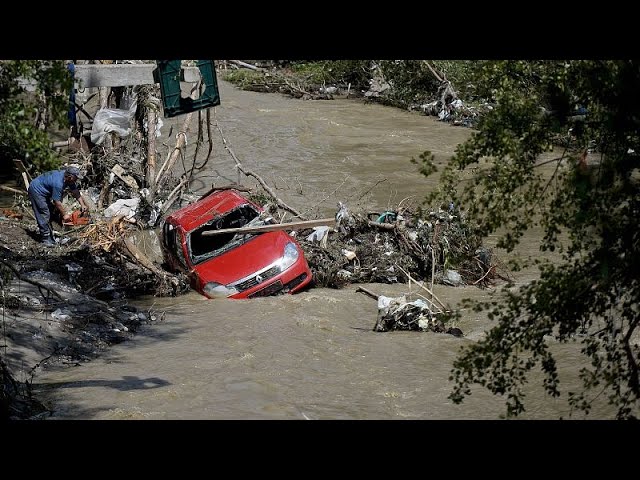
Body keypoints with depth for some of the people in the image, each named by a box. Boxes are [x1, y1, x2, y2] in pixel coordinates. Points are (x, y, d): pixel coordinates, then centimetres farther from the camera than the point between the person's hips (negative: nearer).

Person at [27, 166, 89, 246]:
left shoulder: (68, 179, -8)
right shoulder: (58, 183, -34)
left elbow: (76, 192, 4)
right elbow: (57, 202, -27)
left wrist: (82, 205, -3)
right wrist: (64, 215, -18)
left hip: (44, 192, 10)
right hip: (36, 190, -10)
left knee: (51, 212, 8)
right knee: (44, 214, -12)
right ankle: (45, 238, -8)